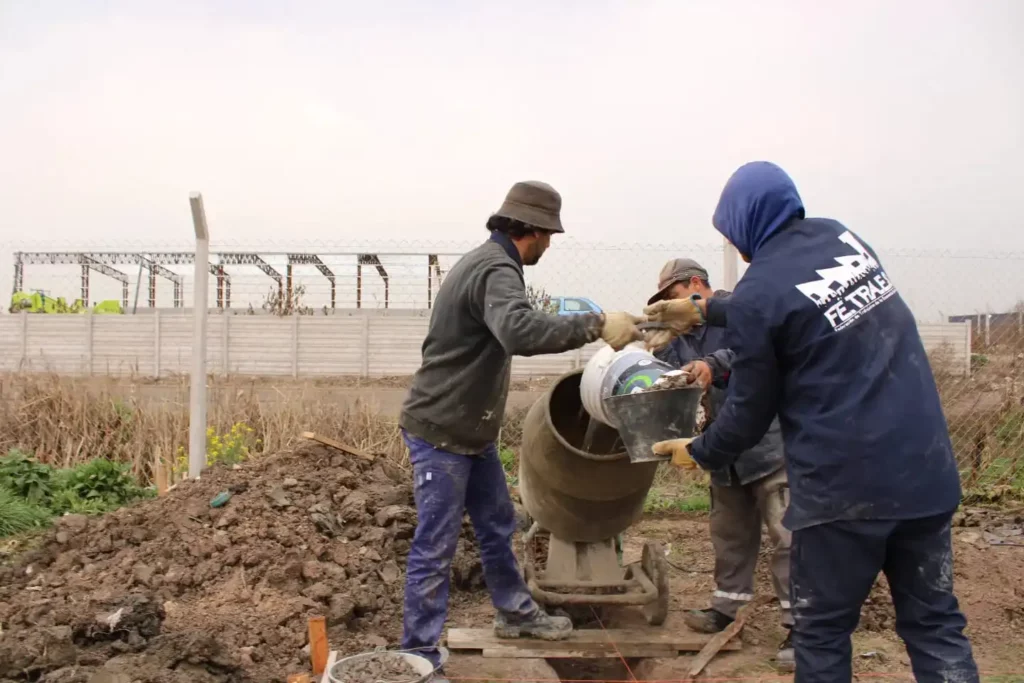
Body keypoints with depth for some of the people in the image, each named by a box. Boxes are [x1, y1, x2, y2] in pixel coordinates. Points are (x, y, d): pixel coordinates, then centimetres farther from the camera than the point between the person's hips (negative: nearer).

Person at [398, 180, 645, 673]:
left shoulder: (487, 261, 11)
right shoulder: (497, 270, -23)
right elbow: (519, 332, -43)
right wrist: (595, 325, -42)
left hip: (471, 430, 10)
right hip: (440, 431, -10)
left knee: (497, 525, 21)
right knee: (434, 549, 0)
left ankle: (515, 612, 38)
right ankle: (419, 656, 12)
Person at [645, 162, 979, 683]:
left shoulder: (756, 295, -13)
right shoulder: (839, 235, 7)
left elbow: (750, 412, -4)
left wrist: (700, 453, 14)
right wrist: (705, 310, 30)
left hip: (844, 483, -7)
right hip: (926, 468, 7)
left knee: (822, 632, 11)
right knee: (935, 624, 15)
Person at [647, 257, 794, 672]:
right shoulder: (678, 337, 14)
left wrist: (713, 365, -42)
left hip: (769, 442, -8)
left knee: (787, 535, -5)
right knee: (730, 533, 19)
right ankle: (727, 607, 34)